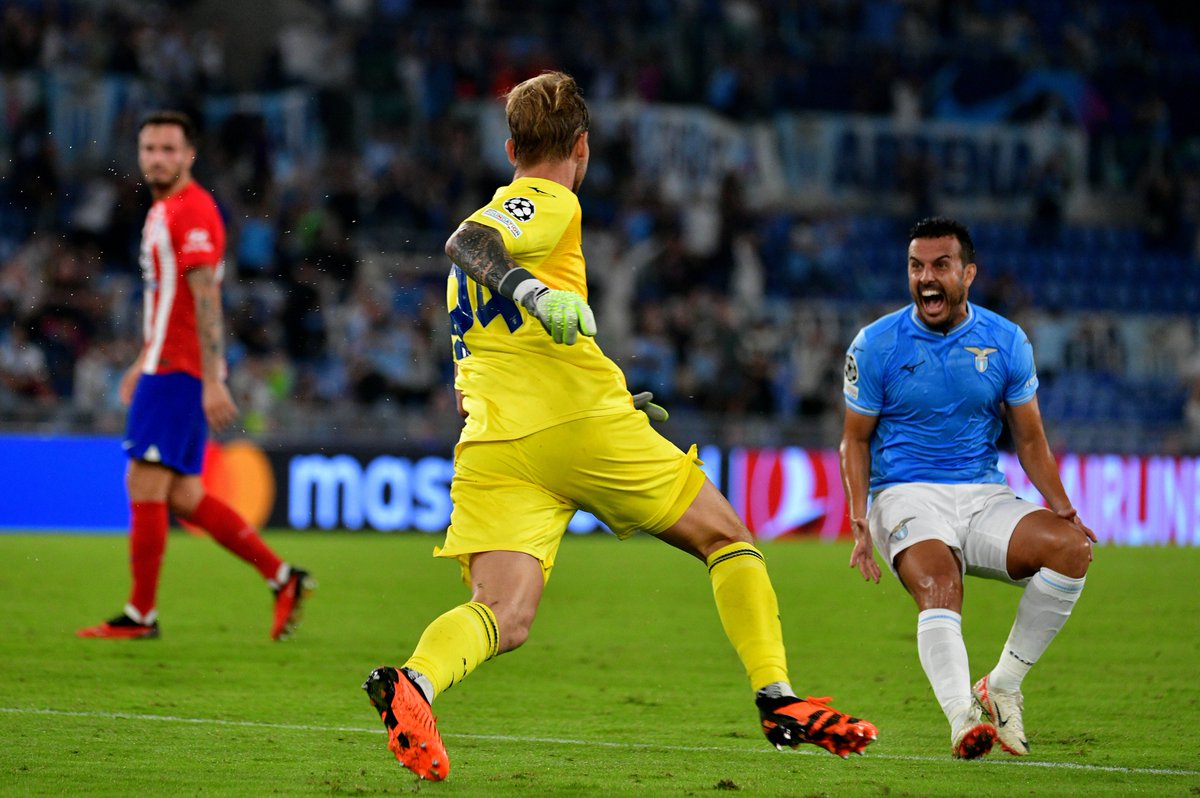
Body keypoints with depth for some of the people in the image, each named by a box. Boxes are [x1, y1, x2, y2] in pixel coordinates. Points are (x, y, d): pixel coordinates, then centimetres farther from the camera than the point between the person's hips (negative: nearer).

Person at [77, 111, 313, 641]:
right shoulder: (163, 210, 19)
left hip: (179, 372, -10)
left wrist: (213, 381, -24)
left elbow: (206, 302, -19)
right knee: (184, 498, 9)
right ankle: (282, 578, 12)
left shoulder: (192, 211, -12)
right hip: (166, 365, 10)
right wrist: (143, 363, 29)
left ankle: (140, 615, -3)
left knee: (144, 485, -8)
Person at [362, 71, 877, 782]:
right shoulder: (551, 204, 6)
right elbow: (467, 242, -16)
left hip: (492, 447, 6)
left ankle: (412, 683, -42)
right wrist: (534, 291, -33)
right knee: (727, 537, 13)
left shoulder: (493, 230, 31)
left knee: (504, 616, -12)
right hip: (583, 426, -6)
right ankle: (778, 699, 3)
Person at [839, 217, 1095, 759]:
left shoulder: (1006, 342, 5)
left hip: (984, 496, 3)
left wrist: (1061, 508, -1)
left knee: (1069, 548, -23)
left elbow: (1029, 439, 13)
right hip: (905, 495, -3)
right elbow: (855, 440, 6)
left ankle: (1002, 687, -11)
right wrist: (860, 523, -8)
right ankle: (963, 718, -51)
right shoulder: (876, 344, -1)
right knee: (938, 584, -34)